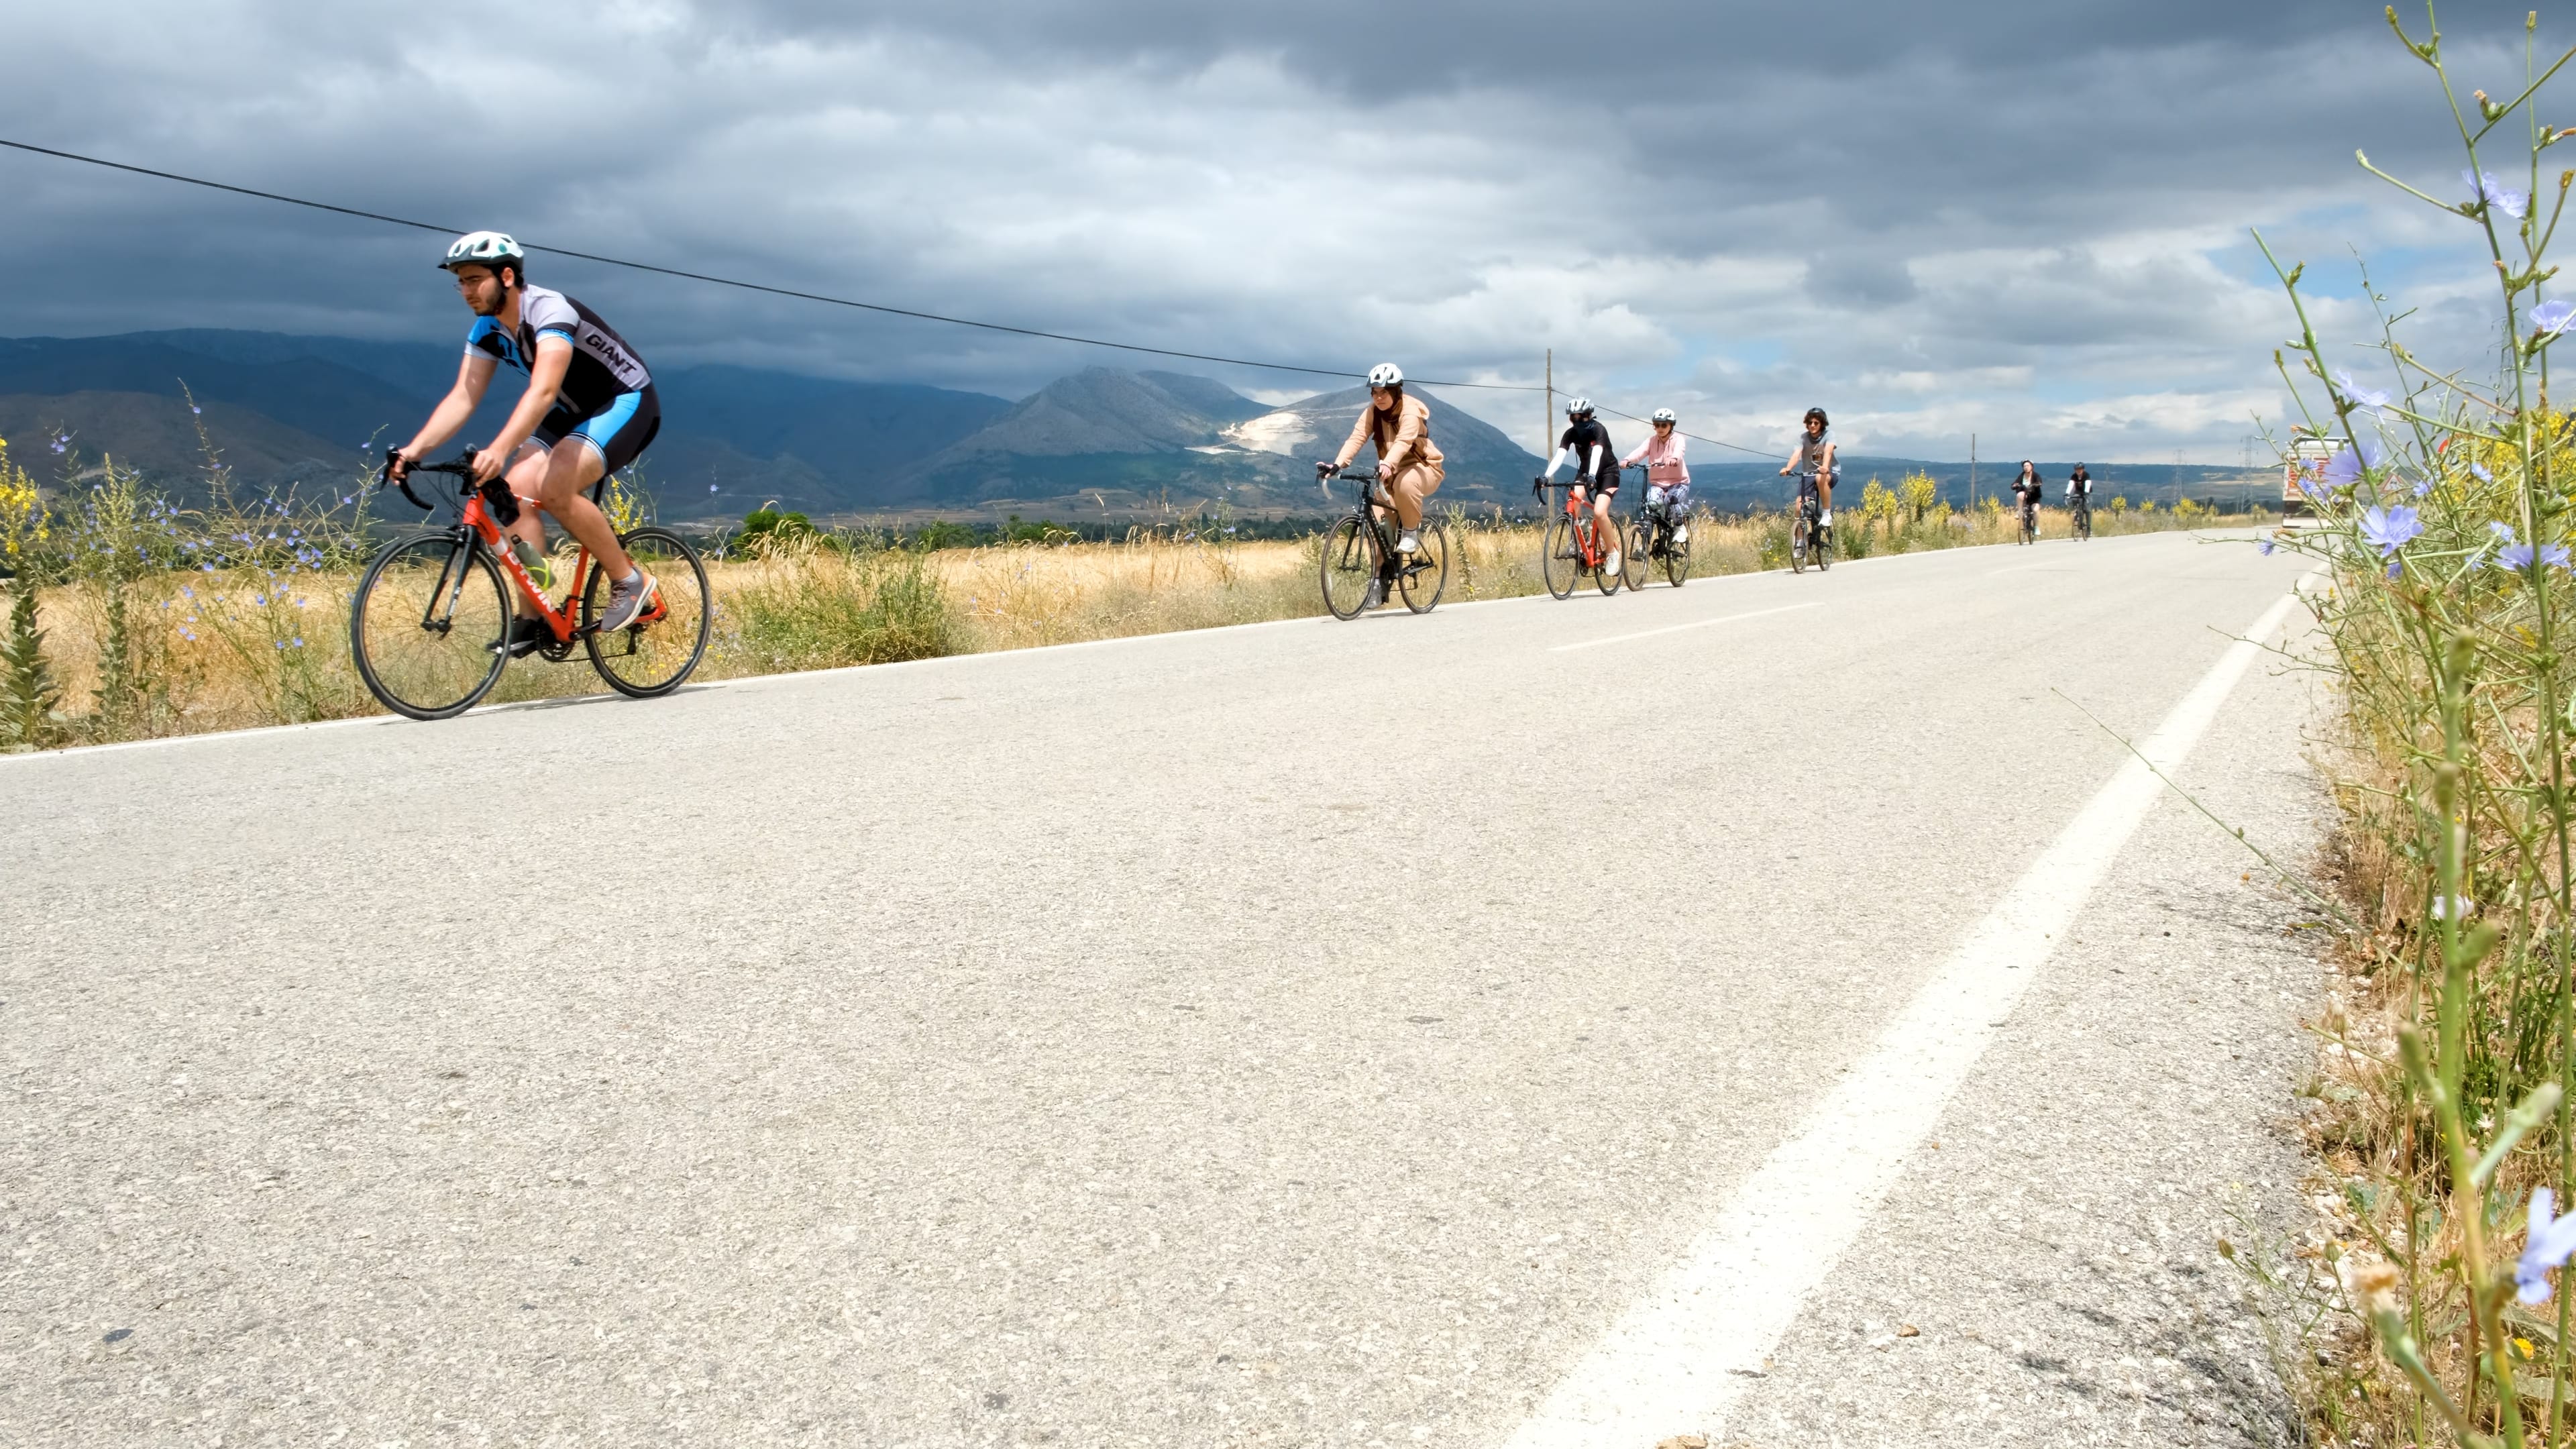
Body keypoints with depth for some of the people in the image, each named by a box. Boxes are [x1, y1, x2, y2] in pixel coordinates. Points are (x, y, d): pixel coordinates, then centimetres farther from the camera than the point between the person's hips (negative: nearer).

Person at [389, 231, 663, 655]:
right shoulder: (487, 330, -2)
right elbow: (461, 398, -7)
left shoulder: (551, 311, -28)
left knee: (554, 488, -28)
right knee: (514, 488, -14)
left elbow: (543, 391, -43)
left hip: (627, 403, -8)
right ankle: (533, 619, -9)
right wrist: (414, 450, -22)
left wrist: (498, 451, -55)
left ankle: (631, 582, -11)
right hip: (576, 411, 8)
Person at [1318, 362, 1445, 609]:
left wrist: (1387, 465, -58)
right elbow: (1356, 439, -20)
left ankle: (1412, 532, -15)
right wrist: (1337, 465, -37)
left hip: (1423, 468, -5)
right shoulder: (1372, 413, -6)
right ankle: (1379, 579, 2)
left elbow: (1403, 441, -39)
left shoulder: (1410, 411, -21)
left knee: (1405, 484, -40)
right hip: (1391, 473, 5)